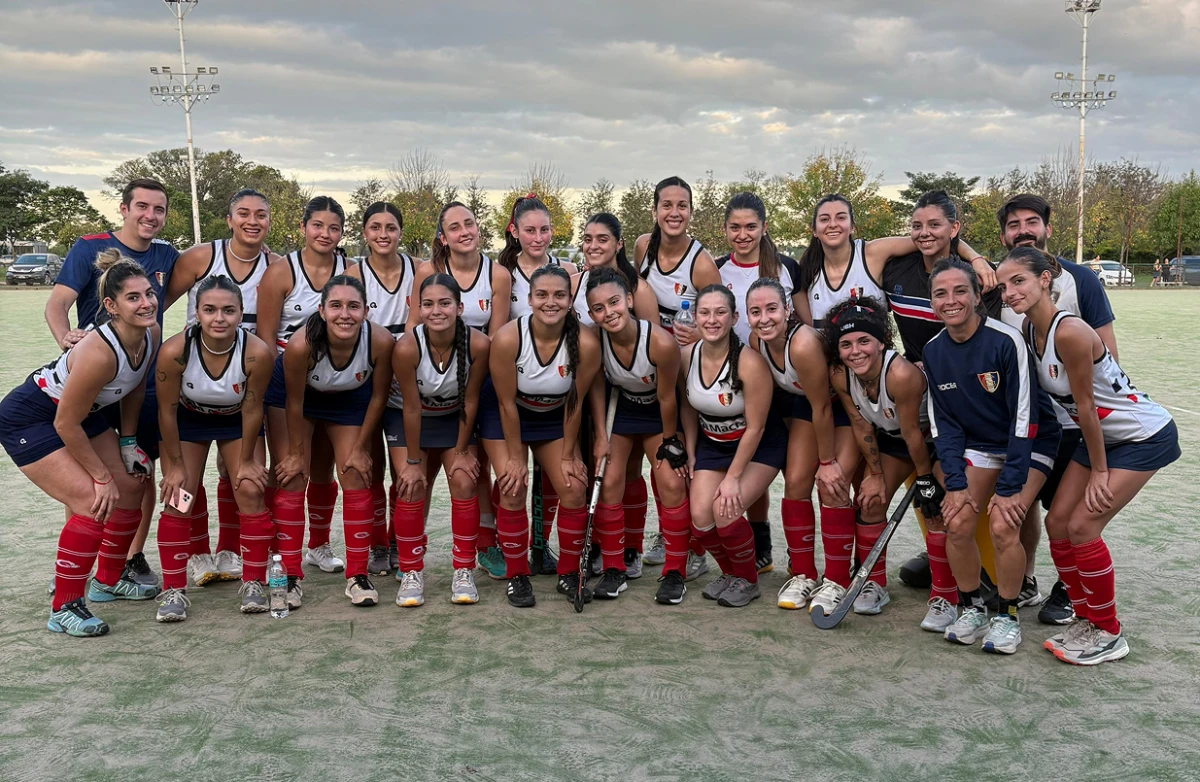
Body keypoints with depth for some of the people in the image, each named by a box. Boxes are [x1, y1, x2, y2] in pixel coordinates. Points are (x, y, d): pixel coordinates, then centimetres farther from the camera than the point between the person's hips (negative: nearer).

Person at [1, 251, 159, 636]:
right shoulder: (99, 353, -36)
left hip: (85, 411, 8)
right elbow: (65, 425, -27)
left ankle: (108, 580, 28)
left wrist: (127, 441, 9)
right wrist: (102, 476, -17)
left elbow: (135, 387, 6)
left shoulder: (150, 334, -14)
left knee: (130, 487, 8)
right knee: (92, 503, -18)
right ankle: (63, 609, -5)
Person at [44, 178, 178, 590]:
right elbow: (57, 303, -14)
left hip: (147, 382, 3)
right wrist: (65, 338, -33)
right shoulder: (90, 248, -8)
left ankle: (135, 558, 20)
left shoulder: (166, 256, 3)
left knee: (144, 472, 6)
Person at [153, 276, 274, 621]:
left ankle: (254, 583, 8)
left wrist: (246, 461, -9)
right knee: (178, 497, -7)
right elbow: (167, 411, -19)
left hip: (236, 420, 0)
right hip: (188, 418, 0)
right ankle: (173, 590, 6)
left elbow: (251, 409, -19)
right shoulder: (174, 351, -35)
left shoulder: (257, 353, -35)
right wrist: (176, 464, -11)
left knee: (250, 491, -8)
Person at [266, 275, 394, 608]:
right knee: (292, 479, -5)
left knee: (356, 478, -2)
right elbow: (294, 402, -21)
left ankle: (357, 576, 9)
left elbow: (378, 396, -16)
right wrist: (296, 452, -10)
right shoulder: (301, 344, -38)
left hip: (350, 398, 2)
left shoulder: (381, 341, -34)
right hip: (298, 394, -2)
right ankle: (291, 577, 6)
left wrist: (360, 448, -8)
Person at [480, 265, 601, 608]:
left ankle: (569, 574, 12)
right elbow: (507, 403, -21)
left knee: (575, 489, -7)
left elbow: (575, 402, -15)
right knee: (513, 490, -10)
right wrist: (515, 457, -14)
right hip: (507, 416, -2)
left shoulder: (585, 343, -27)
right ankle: (517, 577, 7)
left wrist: (568, 455, -7)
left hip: (555, 418, 2)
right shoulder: (508, 338, -31)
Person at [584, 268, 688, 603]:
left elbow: (666, 398, -21)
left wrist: (670, 443, -10)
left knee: (672, 484, -9)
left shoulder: (661, 342, -35)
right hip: (618, 407, 2)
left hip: (657, 412, -2)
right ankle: (614, 569, 9)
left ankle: (674, 572, 6)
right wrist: (601, 435, -13)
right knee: (609, 482, -6)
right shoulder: (593, 340, -28)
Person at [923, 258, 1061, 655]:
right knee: (957, 523, -12)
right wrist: (955, 483, -12)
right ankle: (971, 609, 10)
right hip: (978, 446, 4)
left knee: (1002, 526, -20)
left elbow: (1024, 416, -22)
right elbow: (943, 423, -3)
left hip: (1030, 444, -4)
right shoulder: (934, 352, -7)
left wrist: (1009, 487, -23)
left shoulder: (1006, 341, -24)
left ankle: (1007, 616, 1)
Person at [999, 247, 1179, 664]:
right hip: (1103, 436, 8)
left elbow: (1085, 406, -22)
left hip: (1145, 437, -8)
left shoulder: (1070, 332, -30)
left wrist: (1099, 471, -15)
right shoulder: (1030, 329, -5)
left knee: (1082, 526, -12)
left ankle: (1109, 634, 6)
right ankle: (1086, 619, 19)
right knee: (1057, 521, 3)